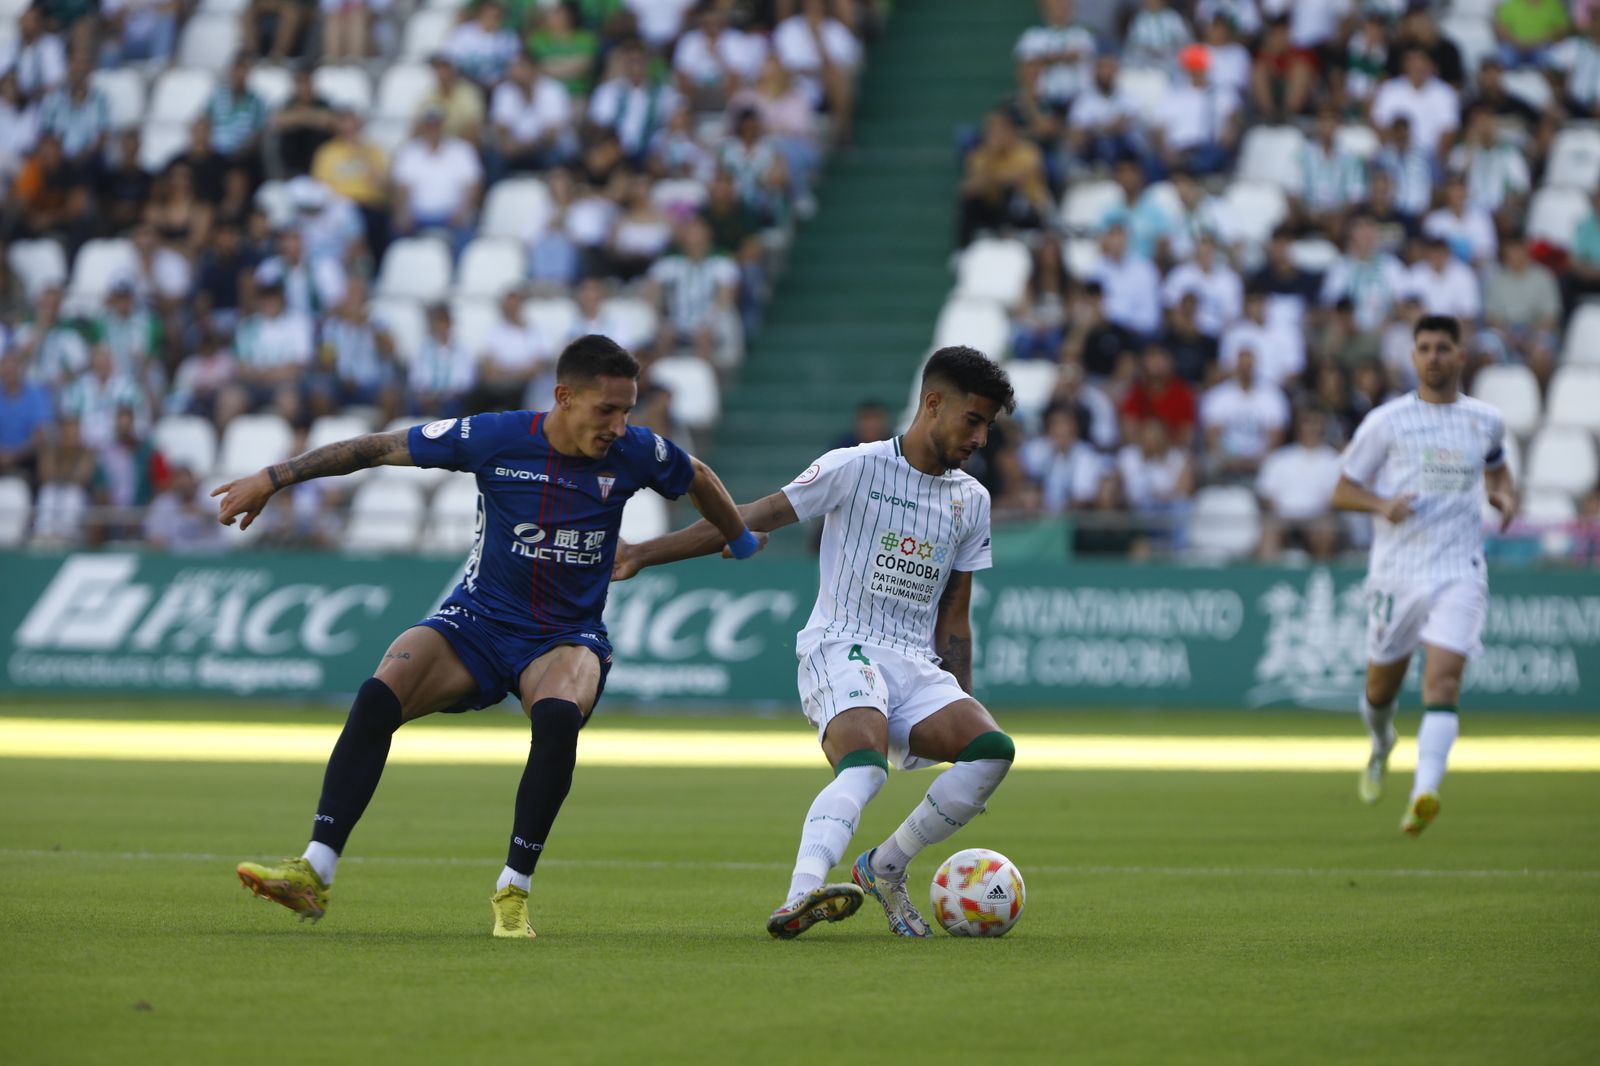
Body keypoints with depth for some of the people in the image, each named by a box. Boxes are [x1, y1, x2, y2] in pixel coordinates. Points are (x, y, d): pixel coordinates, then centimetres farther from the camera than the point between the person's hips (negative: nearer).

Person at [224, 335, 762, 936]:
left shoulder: (634, 453, -9)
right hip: (479, 621, 0)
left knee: (558, 717, -35)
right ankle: (315, 873, -21)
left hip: (568, 638, 0)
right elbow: (379, 448, -5)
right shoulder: (495, 438, -13)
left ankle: (513, 890, -21)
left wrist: (740, 542, 31)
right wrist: (274, 478, -5)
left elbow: (698, 479, 14)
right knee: (378, 698, -25)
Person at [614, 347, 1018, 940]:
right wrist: (640, 555, -7)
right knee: (864, 768, -35)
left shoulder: (972, 501, 16)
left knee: (992, 750, -22)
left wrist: (961, 707, 17)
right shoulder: (856, 469, 0)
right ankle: (801, 895, -53)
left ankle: (884, 869, -6)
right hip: (841, 651, -5)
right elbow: (752, 521, -1)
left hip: (919, 668, 5)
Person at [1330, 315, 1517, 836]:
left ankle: (1424, 794, -30)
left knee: (1442, 679, -19)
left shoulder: (1486, 421, 8)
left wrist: (1504, 495, 7)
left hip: (1460, 572, 0)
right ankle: (1381, 747, 47)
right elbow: (1343, 491, 4)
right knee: (1381, 684, 12)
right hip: (1396, 570, 0)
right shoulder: (1386, 421, 1)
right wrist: (1383, 504, -17)